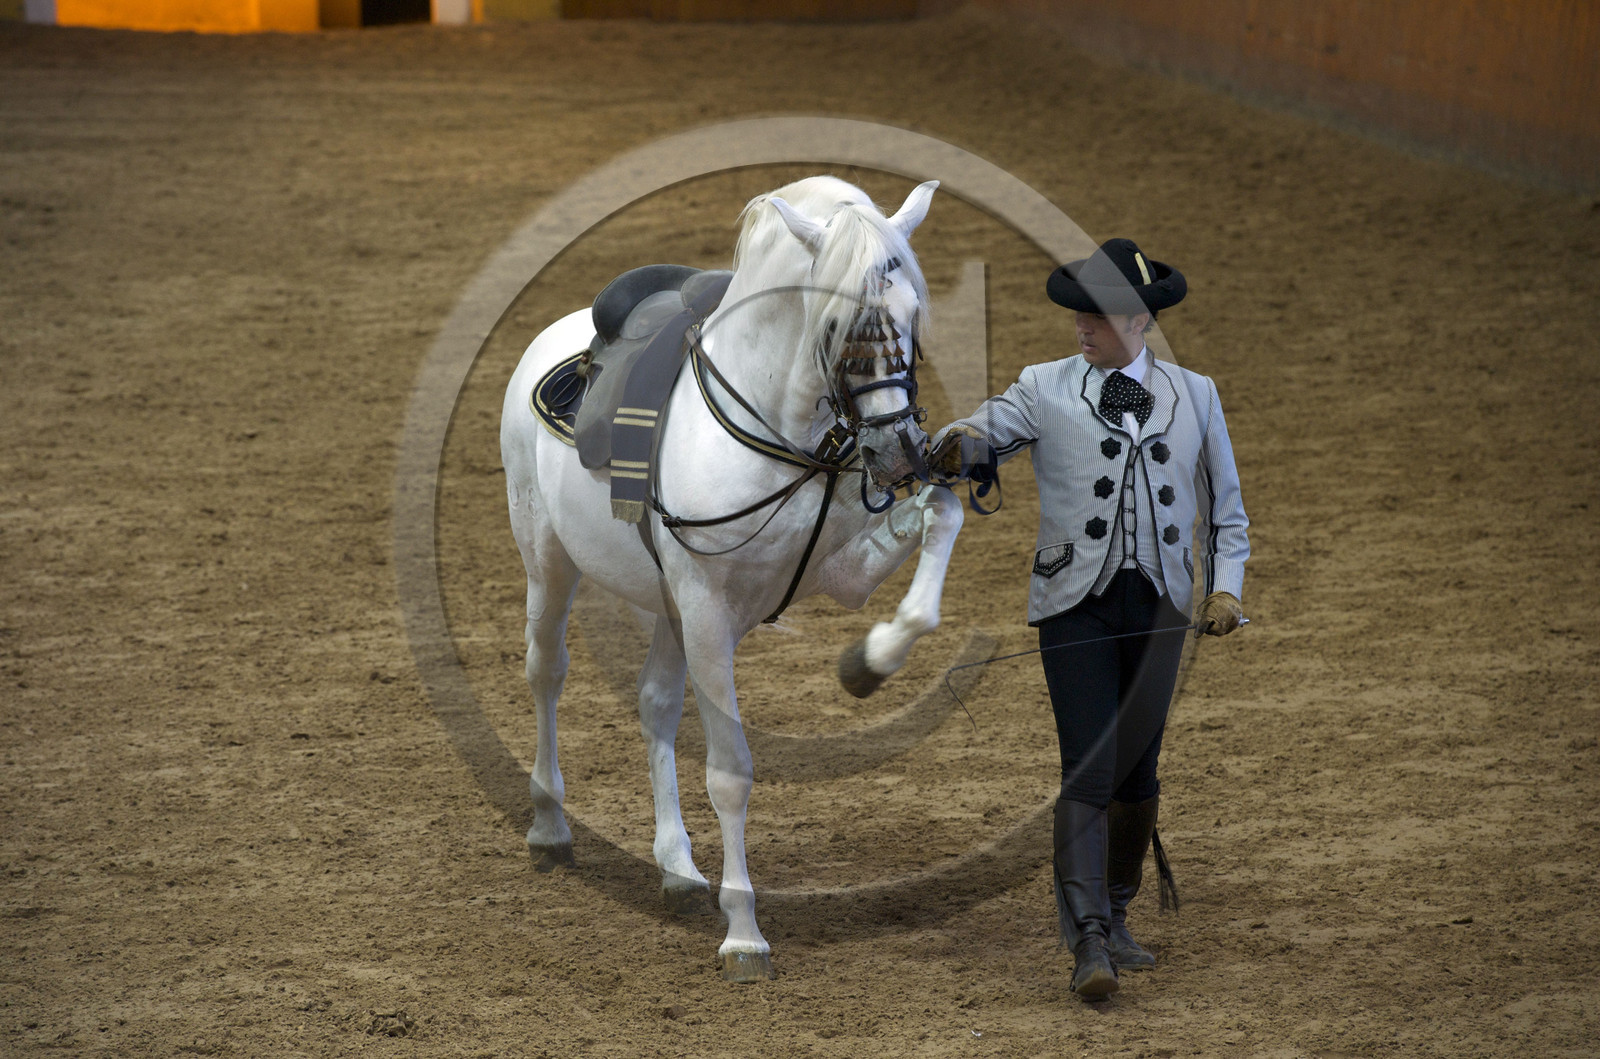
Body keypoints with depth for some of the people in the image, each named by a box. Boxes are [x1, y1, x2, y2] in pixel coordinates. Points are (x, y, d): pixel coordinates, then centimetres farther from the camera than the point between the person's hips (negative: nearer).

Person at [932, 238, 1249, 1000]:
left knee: (1137, 771, 11)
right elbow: (981, 436, -8)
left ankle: (1115, 916, 28)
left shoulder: (1195, 396, 9)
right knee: (1088, 768, -13)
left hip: (1159, 603, 3)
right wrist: (955, 448, -32)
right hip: (1076, 601, -3)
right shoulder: (1045, 390, 3)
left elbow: (1226, 507, 15)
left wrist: (1225, 589, 3)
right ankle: (1088, 939, -16)